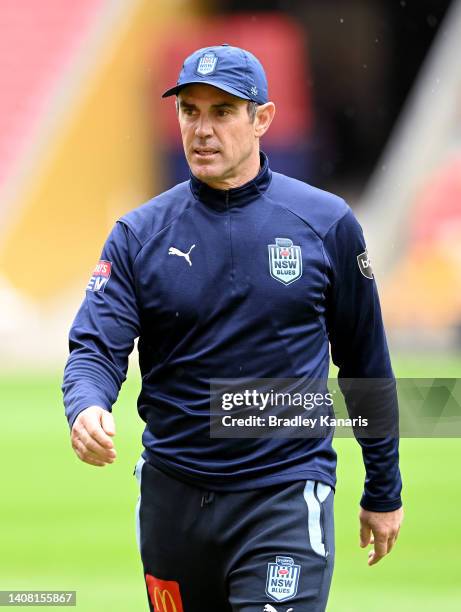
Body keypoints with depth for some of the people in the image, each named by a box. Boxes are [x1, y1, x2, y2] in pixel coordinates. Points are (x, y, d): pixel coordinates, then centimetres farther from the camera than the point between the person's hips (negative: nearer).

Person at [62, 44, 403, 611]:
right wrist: (87, 410, -28)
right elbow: (94, 348, -5)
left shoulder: (326, 224, -1)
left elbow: (365, 361, 7)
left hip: (284, 500, -3)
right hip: (172, 496, 3)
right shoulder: (138, 234, 3)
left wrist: (383, 491, 11)